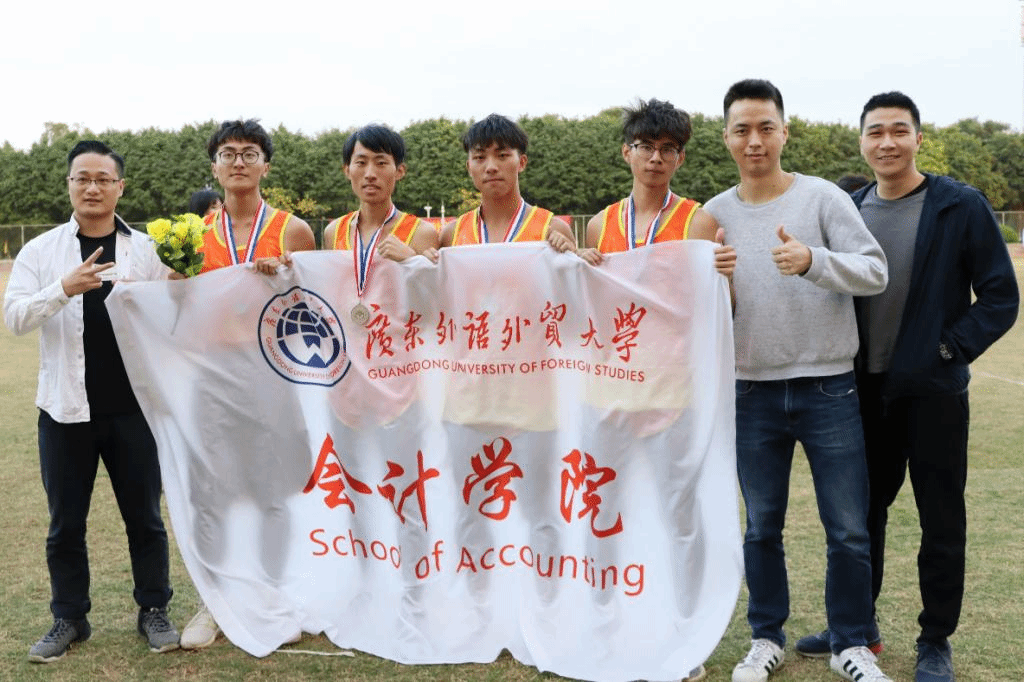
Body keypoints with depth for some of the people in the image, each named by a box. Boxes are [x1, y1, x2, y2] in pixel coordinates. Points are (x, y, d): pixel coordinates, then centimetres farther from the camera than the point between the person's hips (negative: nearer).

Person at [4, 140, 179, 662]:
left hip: (133, 406, 0)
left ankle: (154, 611, 22)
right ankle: (68, 619, 24)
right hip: (66, 408, 1)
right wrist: (64, 289, -23)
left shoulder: (146, 250, 4)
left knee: (144, 516, 8)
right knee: (66, 522, 9)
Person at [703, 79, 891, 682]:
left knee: (850, 530, 5)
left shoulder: (824, 197, -3)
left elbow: (875, 272, -11)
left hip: (828, 389, -2)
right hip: (754, 393, 2)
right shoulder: (716, 213, 4)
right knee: (763, 527, 12)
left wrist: (813, 260, -28)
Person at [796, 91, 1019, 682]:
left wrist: (950, 350, -13)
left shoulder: (962, 207, -5)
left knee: (942, 522, 6)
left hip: (933, 391, -3)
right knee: (862, 511, 14)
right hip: (865, 390, 4)